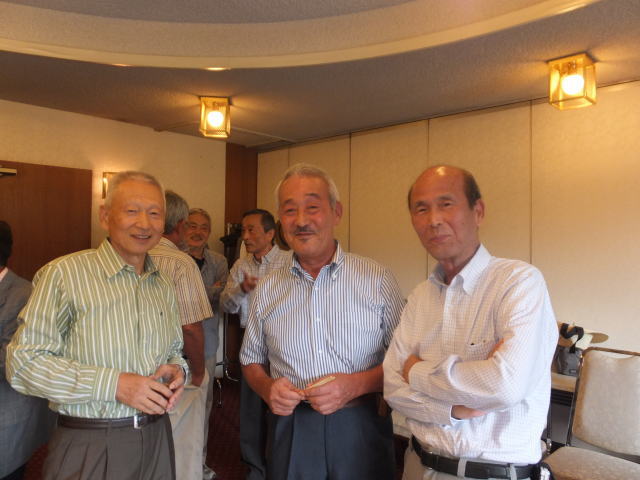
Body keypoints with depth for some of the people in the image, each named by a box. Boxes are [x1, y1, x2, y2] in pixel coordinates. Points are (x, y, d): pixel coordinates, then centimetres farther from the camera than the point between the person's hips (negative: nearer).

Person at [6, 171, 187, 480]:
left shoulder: (163, 286, 7)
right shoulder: (64, 274, -13)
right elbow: (23, 363, -15)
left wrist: (176, 370, -5)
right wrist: (113, 384, -21)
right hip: (89, 446, -5)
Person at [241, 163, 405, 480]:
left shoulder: (378, 280, -7)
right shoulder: (267, 288, 3)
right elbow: (251, 360, 12)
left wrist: (356, 384, -18)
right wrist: (267, 388, -8)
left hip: (359, 430, -2)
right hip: (290, 430, 2)